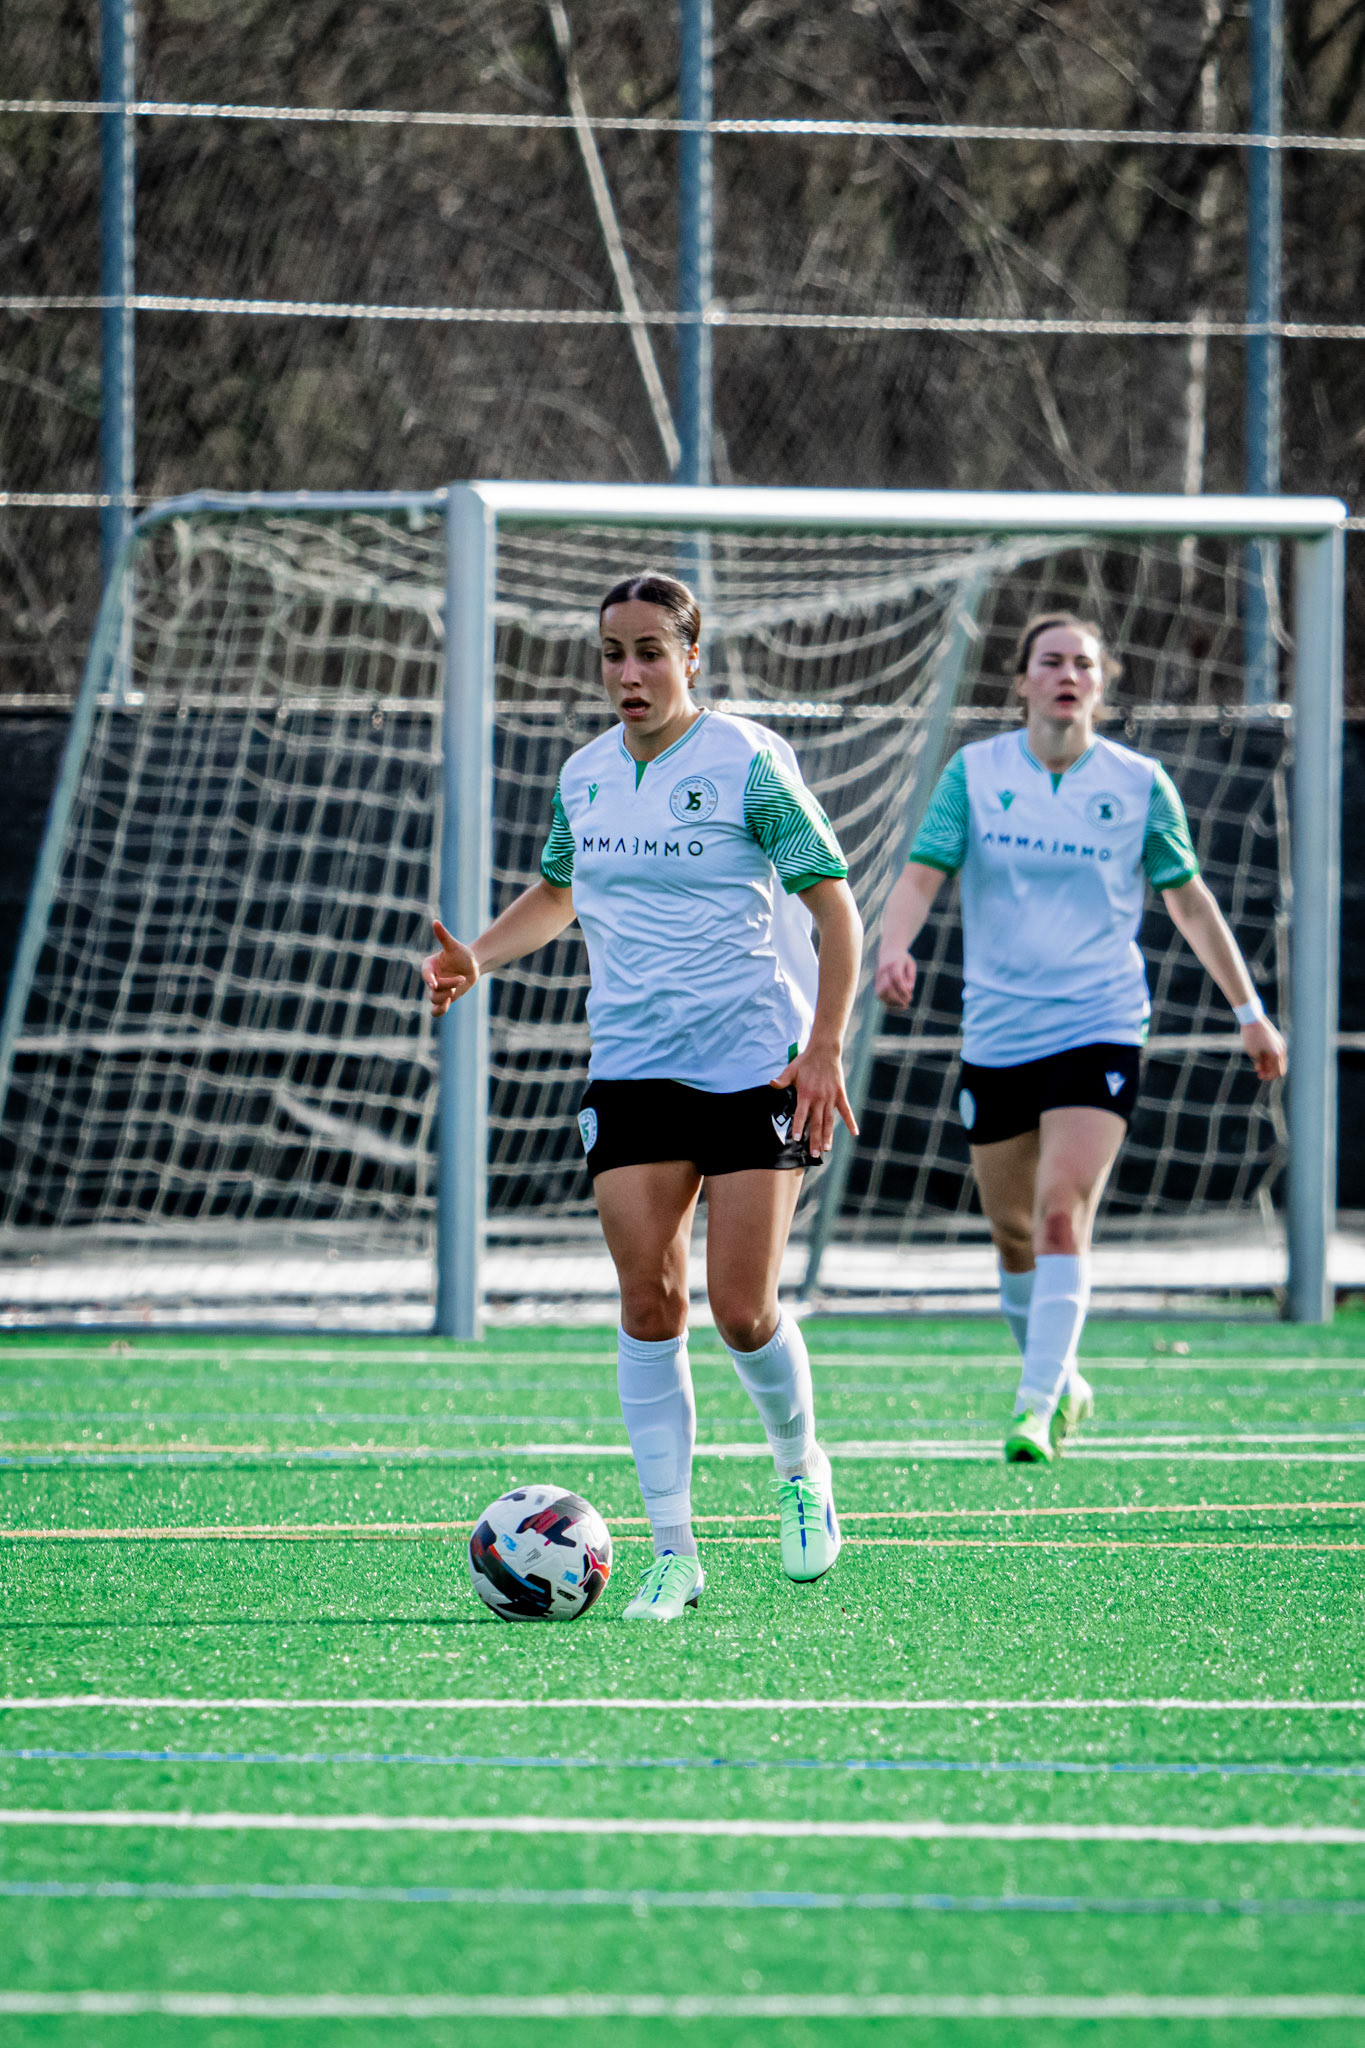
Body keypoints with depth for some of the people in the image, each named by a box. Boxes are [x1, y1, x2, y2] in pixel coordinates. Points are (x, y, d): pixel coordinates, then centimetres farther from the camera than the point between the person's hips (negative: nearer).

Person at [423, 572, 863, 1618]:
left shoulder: (748, 762, -8)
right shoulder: (585, 775, 8)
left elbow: (834, 904, -7)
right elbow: (558, 891, 27)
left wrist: (824, 1049, -15)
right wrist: (478, 957, 8)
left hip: (757, 1066, -4)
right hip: (631, 1067, 4)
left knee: (743, 1308, -8)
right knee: (648, 1302, -6)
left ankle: (802, 1468, 23)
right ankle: (673, 1552, -1)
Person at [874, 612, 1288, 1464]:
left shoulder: (1139, 783, 0)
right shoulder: (976, 772, 1)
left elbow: (1190, 901, 10)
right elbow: (922, 874, -4)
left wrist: (1250, 1010, 13)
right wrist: (893, 947, -25)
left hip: (1099, 1031, -2)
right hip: (996, 1034, 2)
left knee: (1063, 1217, -18)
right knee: (1013, 1232, 11)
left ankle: (1038, 1407, -19)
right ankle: (1061, 1381, 33)